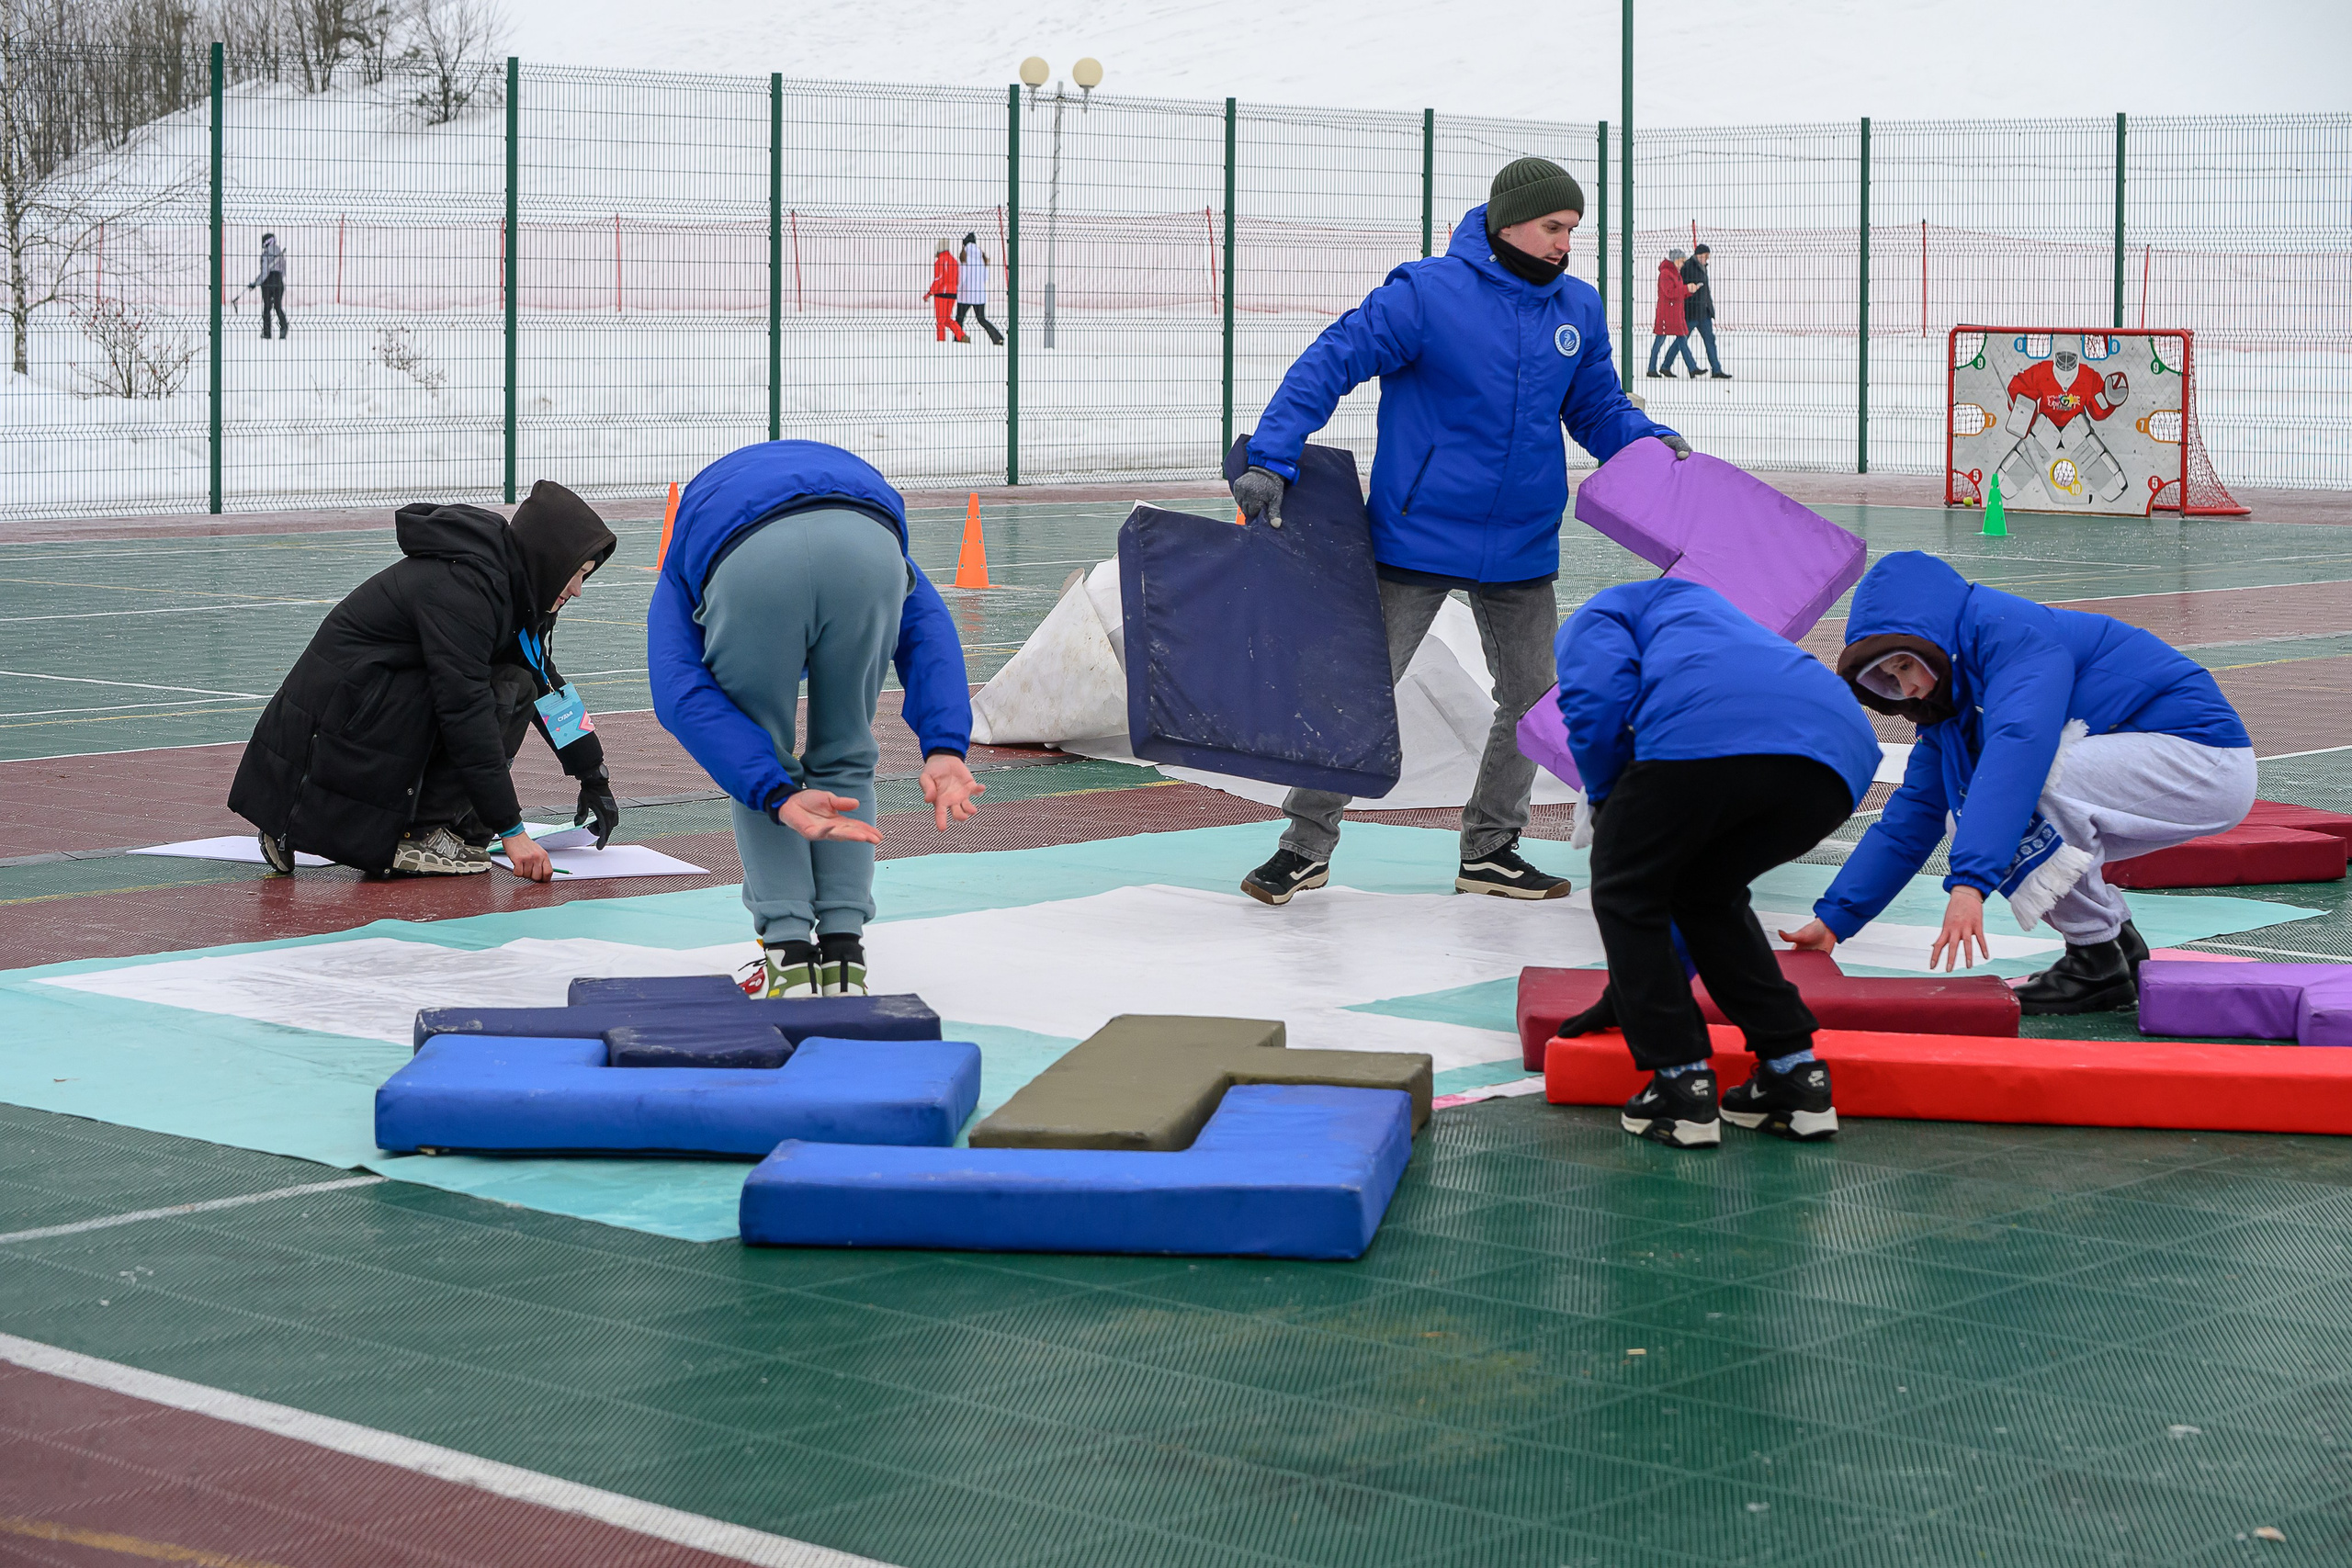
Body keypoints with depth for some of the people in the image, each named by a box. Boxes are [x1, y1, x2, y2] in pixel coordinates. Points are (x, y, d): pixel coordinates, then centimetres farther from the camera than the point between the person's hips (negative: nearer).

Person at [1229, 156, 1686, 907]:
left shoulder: (1578, 310, 4)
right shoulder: (1426, 294, -13)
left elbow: (1596, 409, 12)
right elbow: (1329, 364, -15)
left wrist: (1652, 442, -8)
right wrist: (1271, 459, -23)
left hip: (1521, 548, 5)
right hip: (1418, 536, -5)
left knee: (1532, 698, 9)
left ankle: (1489, 849, 24)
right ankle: (1307, 844, 12)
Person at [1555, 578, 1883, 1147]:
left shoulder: (1593, 617, 31)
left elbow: (1598, 700, 3)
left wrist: (1606, 803, 22)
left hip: (1704, 737, -7)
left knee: (1624, 892, 18)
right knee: (1704, 892, 30)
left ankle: (1681, 1088, 12)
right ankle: (1796, 1077, 24)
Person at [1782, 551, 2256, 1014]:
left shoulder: (2011, 632, -20)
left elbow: (2020, 744, -35)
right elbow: (1911, 819, 13)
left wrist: (1969, 882, -43)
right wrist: (1834, 919, 5)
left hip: (2208, 762, -9)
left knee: (2023, 776, -28)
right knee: (1973, 817, 1)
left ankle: (2099, 964, -14)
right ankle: (2123, 952, 6)